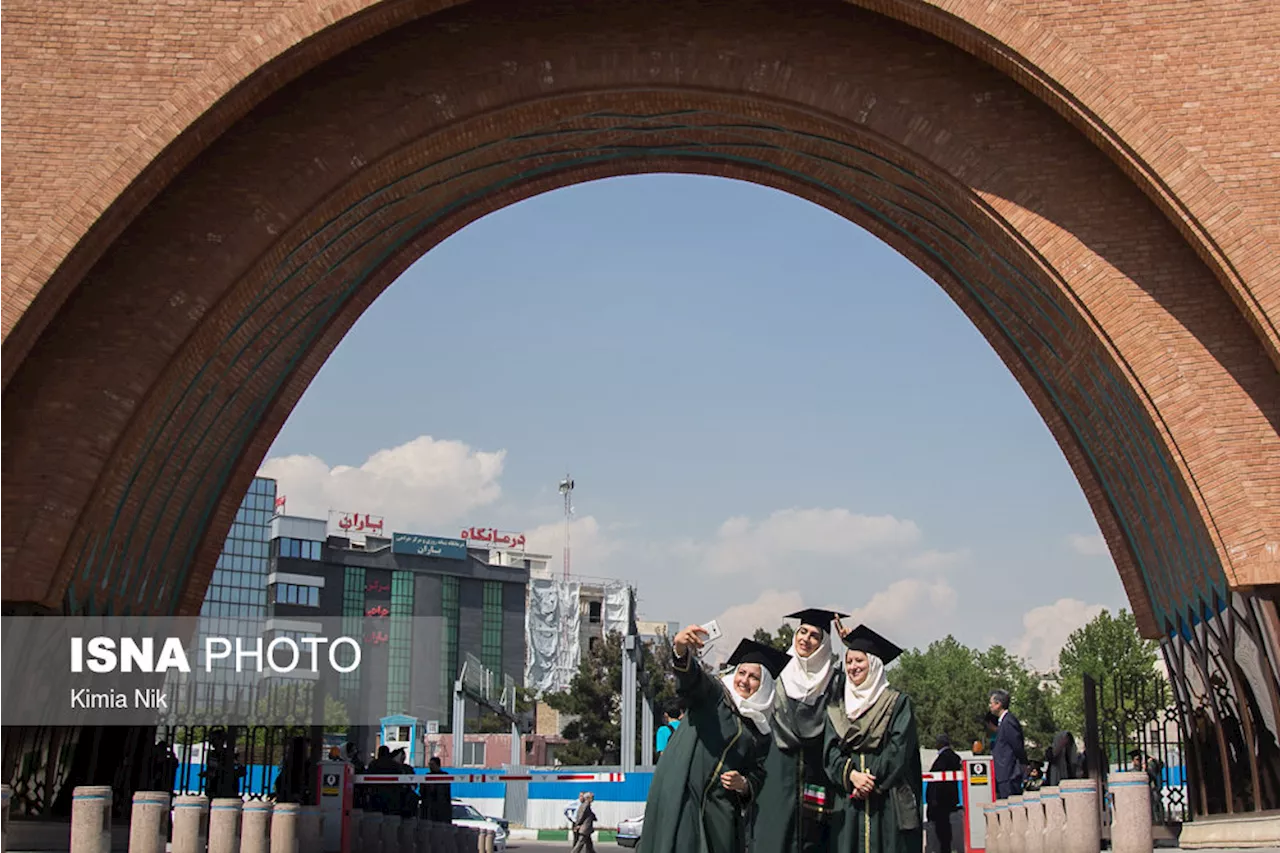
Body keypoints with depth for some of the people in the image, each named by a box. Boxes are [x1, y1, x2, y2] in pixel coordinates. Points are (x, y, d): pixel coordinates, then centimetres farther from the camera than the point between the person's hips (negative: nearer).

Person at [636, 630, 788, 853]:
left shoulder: (761, 731, 18)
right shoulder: (713, 694, 8)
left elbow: (758, 778, 20)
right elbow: (689, 677, -15)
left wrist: (743, 784, -5)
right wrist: (682, 650, -38)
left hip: (720, 810, 4)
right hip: (680, 796, -4)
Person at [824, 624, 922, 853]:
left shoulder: (898, 703, 4)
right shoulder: (837, 710, 16)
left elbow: (899, 748, -6)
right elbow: (831, 751, 6)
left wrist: (873, 781, -13)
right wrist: (851, 775, -13)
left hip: (889, 801, -3)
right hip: (849, 804, 3)